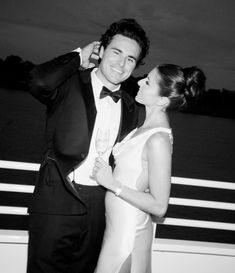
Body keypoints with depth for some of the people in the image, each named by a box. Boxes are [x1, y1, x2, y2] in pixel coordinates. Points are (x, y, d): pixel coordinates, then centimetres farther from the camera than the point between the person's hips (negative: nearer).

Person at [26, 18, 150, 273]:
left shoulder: (133, 110, 9)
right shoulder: (70, 84, -5)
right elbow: (39, 82, -27)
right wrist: (79, 57, -13)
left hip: (99, 208, 5)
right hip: (58, 202, -4)